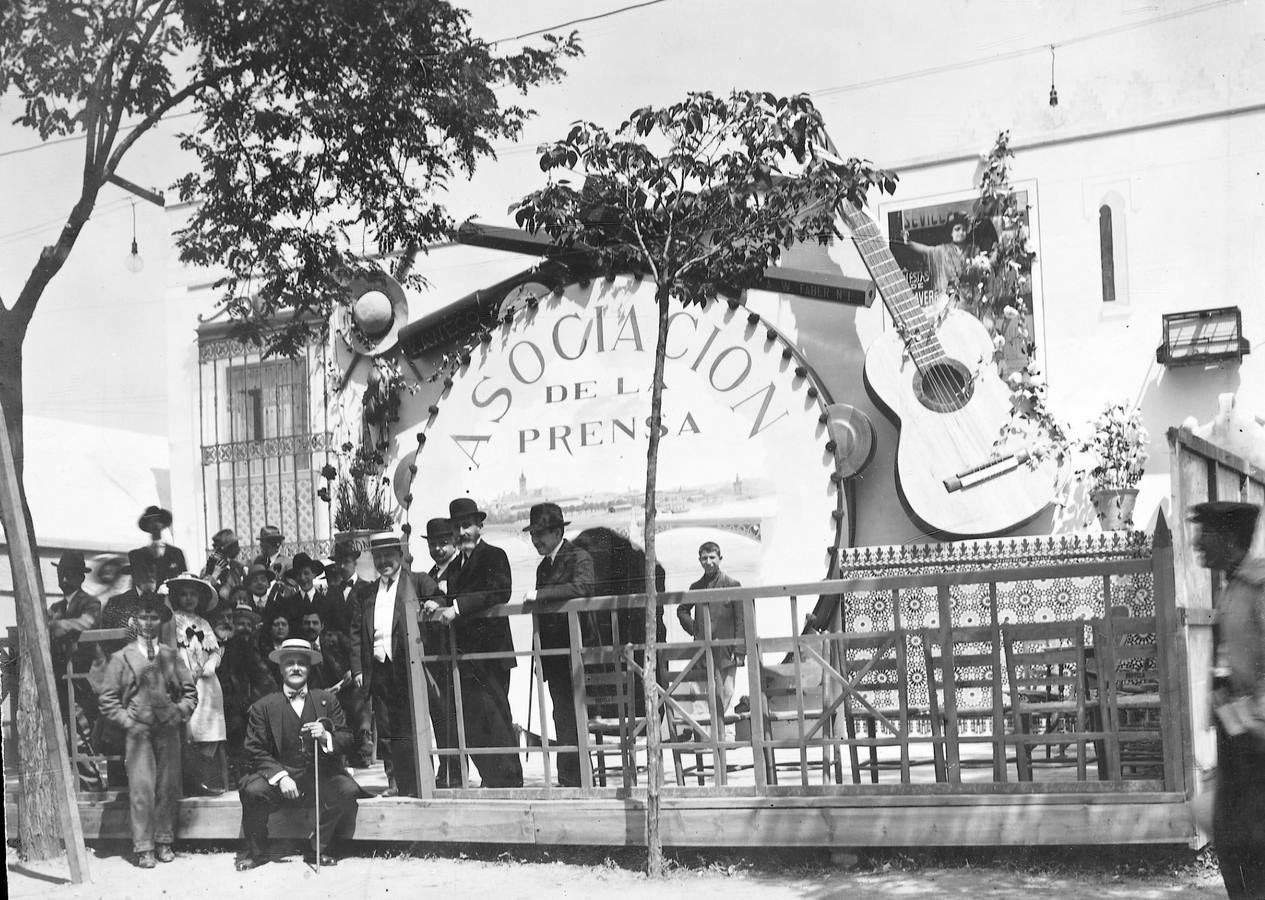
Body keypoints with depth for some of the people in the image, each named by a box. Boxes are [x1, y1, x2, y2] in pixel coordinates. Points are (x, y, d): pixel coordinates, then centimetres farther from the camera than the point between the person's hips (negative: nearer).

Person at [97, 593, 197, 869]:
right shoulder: (121, 658, 7)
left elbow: (189, 690, 16)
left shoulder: (171, 656, 14)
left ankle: (164, 841, 13)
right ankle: (143, 848, -6)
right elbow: (108, 699, 5)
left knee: (168, 787, 2)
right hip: (137, 732, -2)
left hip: (168, 730, 2)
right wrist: (127, 721, -5)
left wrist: (180, 714, 2)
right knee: (141, 789, -10)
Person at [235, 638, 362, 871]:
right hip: (278, 774, -1)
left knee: (348, 790, -27)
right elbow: (256, 751, -2)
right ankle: (255, 852, -4)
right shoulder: (263, 707, 3)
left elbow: (346, 740, 7)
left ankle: (317, 849, -7)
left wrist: (326, 737, -17)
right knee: (253, 790, -31)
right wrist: (280, 777, -18)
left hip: (321, 775, 1)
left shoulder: (327, 700, 9)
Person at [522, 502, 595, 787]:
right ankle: (572, 780, 13)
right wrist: (540, 653, 13)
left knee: (567, 717, -11)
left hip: (572, 651, -8)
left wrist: (538, 595, -25)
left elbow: (582, 587, -27)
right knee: (563, 716, 9)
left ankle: (570, 780, -10)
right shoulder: (544, 566, 18)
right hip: (552, 655, 8)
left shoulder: (579, 558, -7)